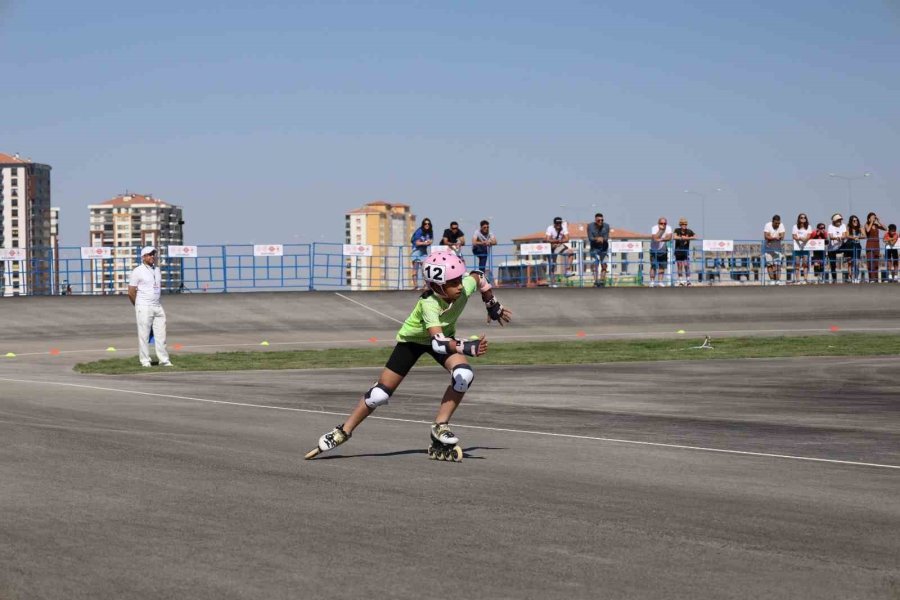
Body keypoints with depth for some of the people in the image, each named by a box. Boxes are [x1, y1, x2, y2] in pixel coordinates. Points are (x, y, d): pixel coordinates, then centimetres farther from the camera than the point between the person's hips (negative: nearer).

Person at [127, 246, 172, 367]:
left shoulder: (157, 270, 13)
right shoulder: (138, 271, -7)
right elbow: (131, 292, -6)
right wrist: (139, 306, 4)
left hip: (157, 307, 6)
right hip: (143, 307, -6)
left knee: (161, 334, 6)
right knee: (144, 335, -2)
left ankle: (164, 360, 10)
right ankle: (145, 361, 3)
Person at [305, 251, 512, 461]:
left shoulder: (464, 287, -29)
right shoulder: (429, 304, -42)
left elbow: (478, 277, -2)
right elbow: (437, 342, -54)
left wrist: (494, 306, 10)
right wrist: (466, 347, -69)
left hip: (445, 334, 4)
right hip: (412, 340, -4)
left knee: (464, 374, -25)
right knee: (381, 392, -4)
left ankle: (440, 427, -11)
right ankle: (343, 432, 15)